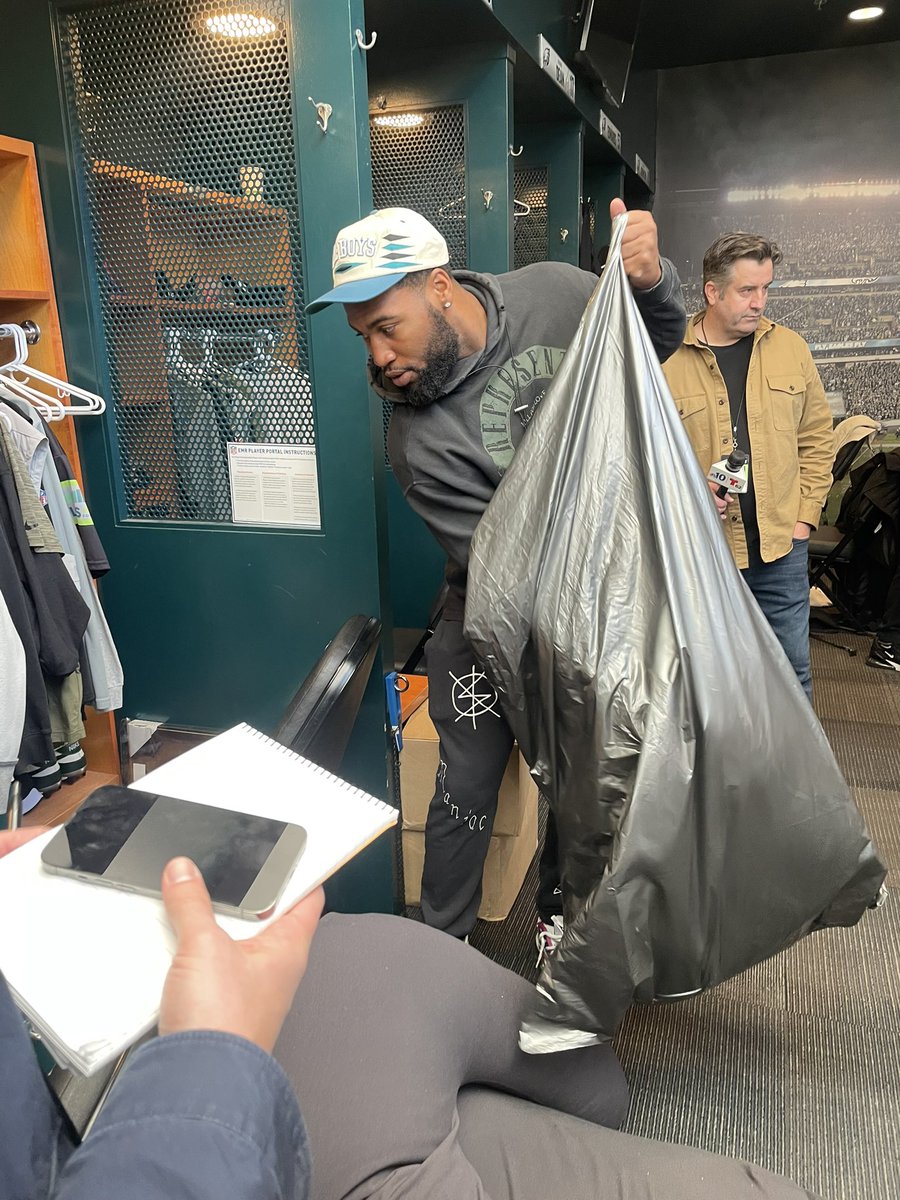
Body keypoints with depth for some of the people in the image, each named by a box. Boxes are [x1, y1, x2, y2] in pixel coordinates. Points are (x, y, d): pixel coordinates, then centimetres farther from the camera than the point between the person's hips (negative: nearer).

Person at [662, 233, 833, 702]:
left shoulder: (790, 348, 6)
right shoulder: (667, 360, -4)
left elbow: (817, 438, 10)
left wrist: (804, 518, 3)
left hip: (782, 546, 3)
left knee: (792, 669, 11)